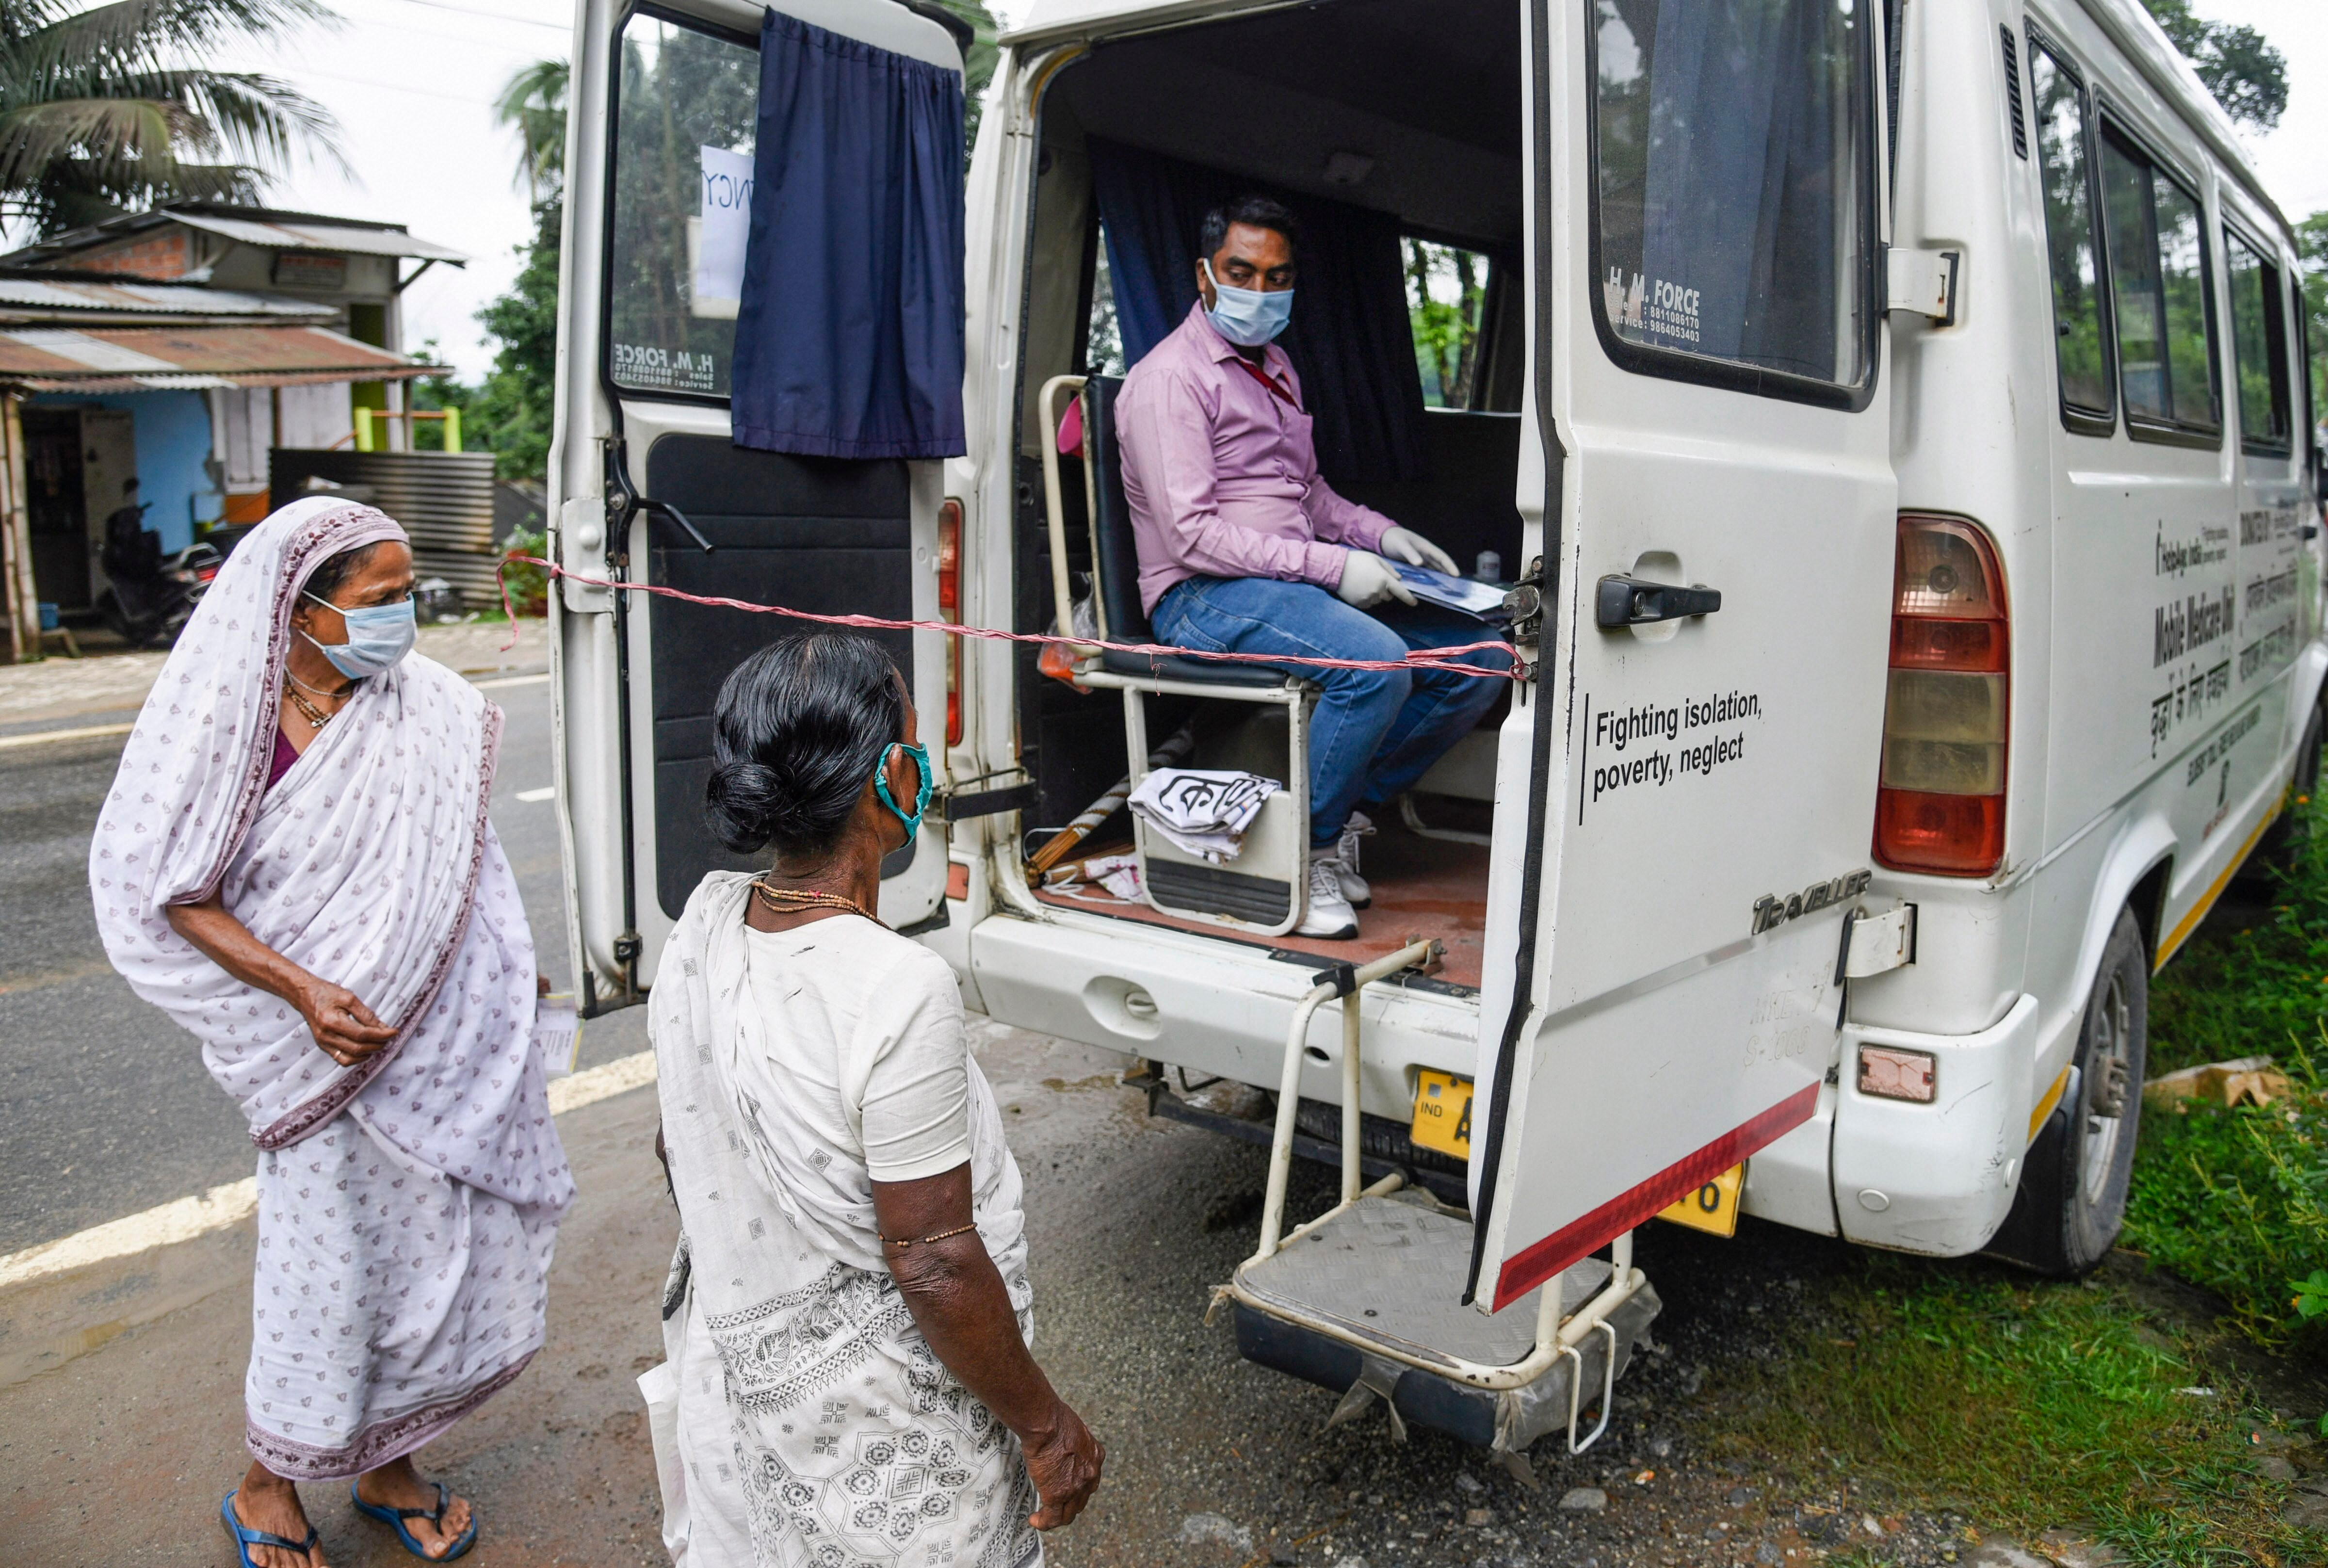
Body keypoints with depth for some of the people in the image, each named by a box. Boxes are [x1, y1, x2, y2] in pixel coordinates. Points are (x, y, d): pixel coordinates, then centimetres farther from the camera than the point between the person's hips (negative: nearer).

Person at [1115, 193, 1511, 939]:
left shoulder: (1274, 364, 22)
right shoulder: (1170, 379, -7)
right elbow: (1192, 534, -17)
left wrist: (1378, 534, 10)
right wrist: (1332, 566, -20)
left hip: (1301, 577, 9)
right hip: (1205, 596, -9)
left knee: (1477, 655, -5)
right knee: (1376, 663, -34)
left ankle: (1347, 813, 1)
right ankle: (1308, 851, -15)